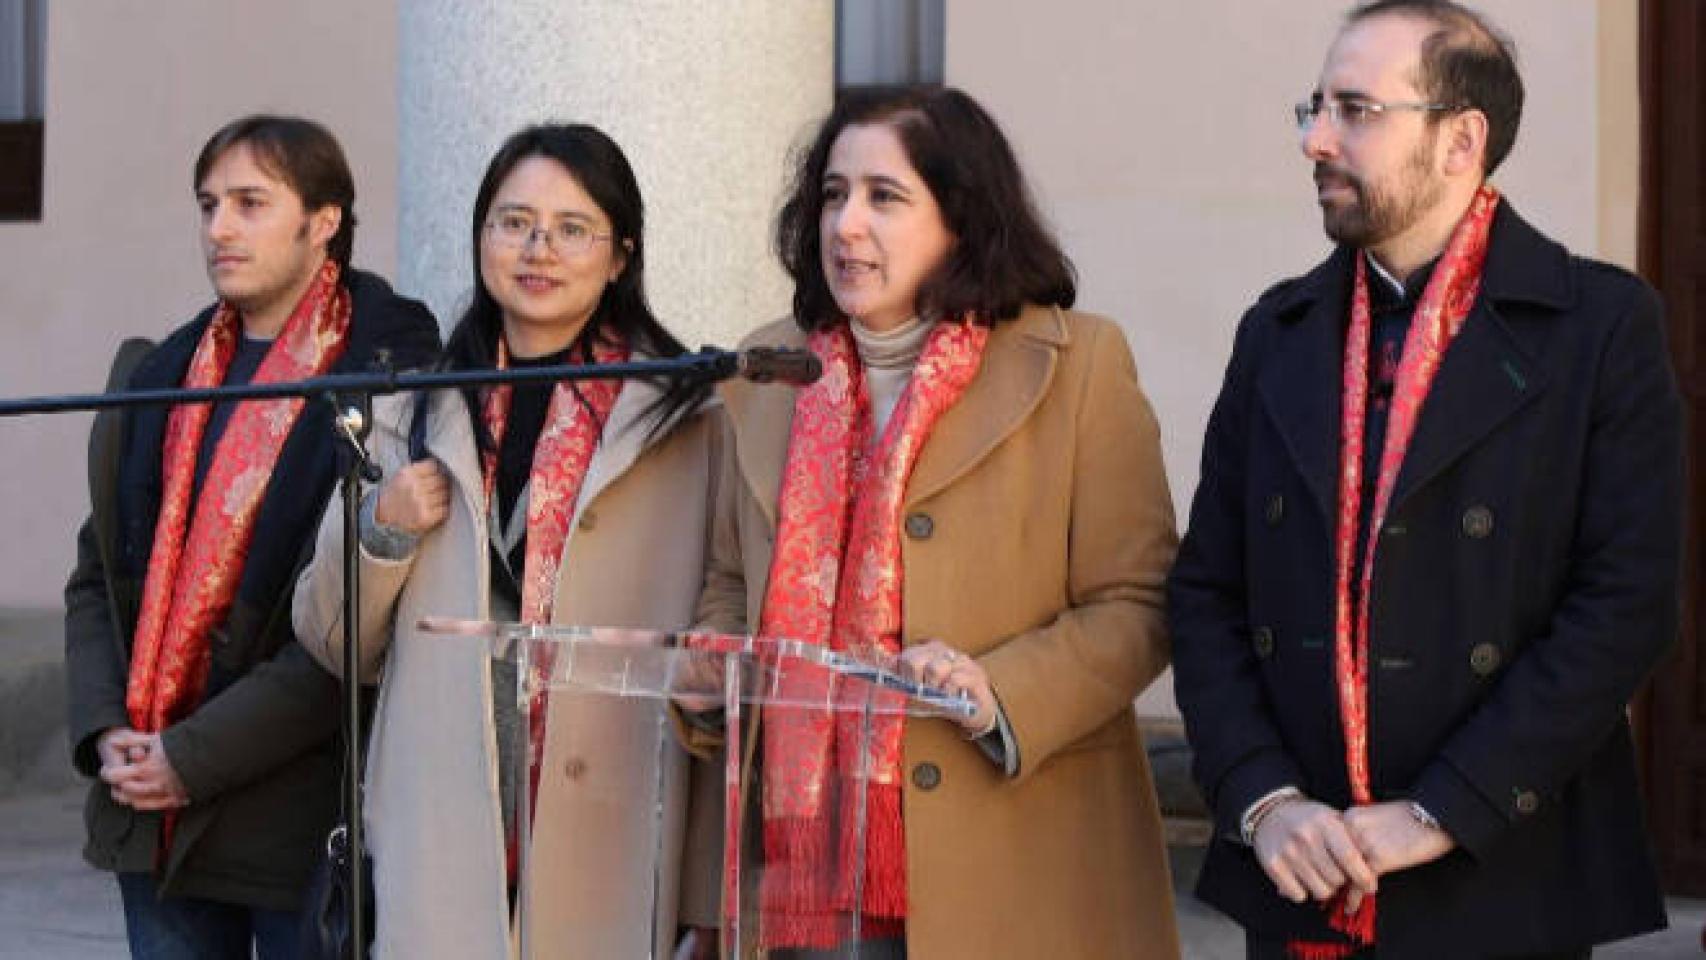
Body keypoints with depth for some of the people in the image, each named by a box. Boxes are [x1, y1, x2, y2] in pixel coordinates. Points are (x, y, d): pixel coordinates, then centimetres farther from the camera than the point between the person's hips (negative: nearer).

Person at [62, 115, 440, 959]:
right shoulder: (158, 378, 13)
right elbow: (98, 577, 16)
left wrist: (197, 755, -16)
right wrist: (104, 731, -2)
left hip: (303, 823, -6)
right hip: (152, 821, 6)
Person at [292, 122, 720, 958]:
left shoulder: (688, 425, 4)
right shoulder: (416, 416, 14)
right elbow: (335, 644, 18)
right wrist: (380, 531, -1)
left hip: (611, 850, -2)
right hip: (443, 854, 2)